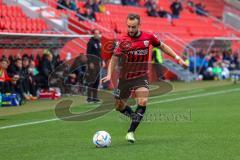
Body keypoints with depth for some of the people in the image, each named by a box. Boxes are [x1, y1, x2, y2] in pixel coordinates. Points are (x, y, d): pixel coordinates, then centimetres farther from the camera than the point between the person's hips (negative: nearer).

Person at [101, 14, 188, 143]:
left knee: (143, 102, -21)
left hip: (141, 76, 0)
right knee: (119, 106, 9)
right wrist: (109, 75, -30)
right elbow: (114, 58, -15)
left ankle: (131, 131, -12)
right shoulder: (123, 41, -12)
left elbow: (162, 46, 11)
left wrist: (177, 58, 8)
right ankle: (135, 117, 40)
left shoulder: (148, 37, -6)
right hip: (125, 78, 0)